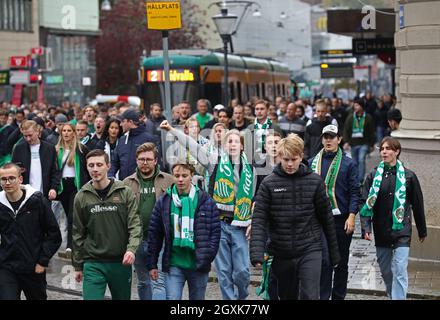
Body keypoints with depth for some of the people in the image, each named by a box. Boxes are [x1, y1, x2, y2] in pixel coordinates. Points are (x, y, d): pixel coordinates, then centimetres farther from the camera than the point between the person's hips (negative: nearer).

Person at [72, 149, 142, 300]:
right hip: (93, 264, 0)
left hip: (121, 262, 0)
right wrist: (78, 265, 9)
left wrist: (132, 249, -21)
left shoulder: (125, 192, -1)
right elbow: (78, 233, 8)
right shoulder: (81, 197, 2)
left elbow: (135, 224, -4)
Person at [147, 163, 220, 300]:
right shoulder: (163, 202, 1)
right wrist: (152, 264, 1)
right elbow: (154, 234, 4)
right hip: (174, 264, 0)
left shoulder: (206, 201, 0)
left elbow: (215, 231, 1)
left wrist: (208, 256, -9)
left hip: (198, 265, 1)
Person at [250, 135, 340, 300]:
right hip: (281, 254, 1)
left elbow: (326, 218, 6)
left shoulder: (315, 181, -1)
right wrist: (257, 253, -20)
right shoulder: (269, 184, -2)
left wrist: (334, 253, 9)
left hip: (310, 251, -1)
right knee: (287, 296, 14)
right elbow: (259, 220, -7)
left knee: (310, 296, -11)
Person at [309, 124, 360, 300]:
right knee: (324, 260, -9)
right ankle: (323, 296, -6)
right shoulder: (313, 163, 7)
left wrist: (351, 216, -12)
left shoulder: (348, 164, 2)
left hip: (342, 219, 0)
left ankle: (338, 296, 22)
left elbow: (355, 192, -2)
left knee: (341, 262, 10)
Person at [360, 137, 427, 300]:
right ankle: (393, 295, 31)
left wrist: (422, 230, 12)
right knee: (385, 271, 13)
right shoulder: (373, 176, 3)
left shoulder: (408, 176, -1)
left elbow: (417, 205, 6)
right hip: (381, 231, 3)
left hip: (401, 231, -3)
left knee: (399, 270, -12)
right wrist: (366, 228, -13)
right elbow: (366, 203, -1)